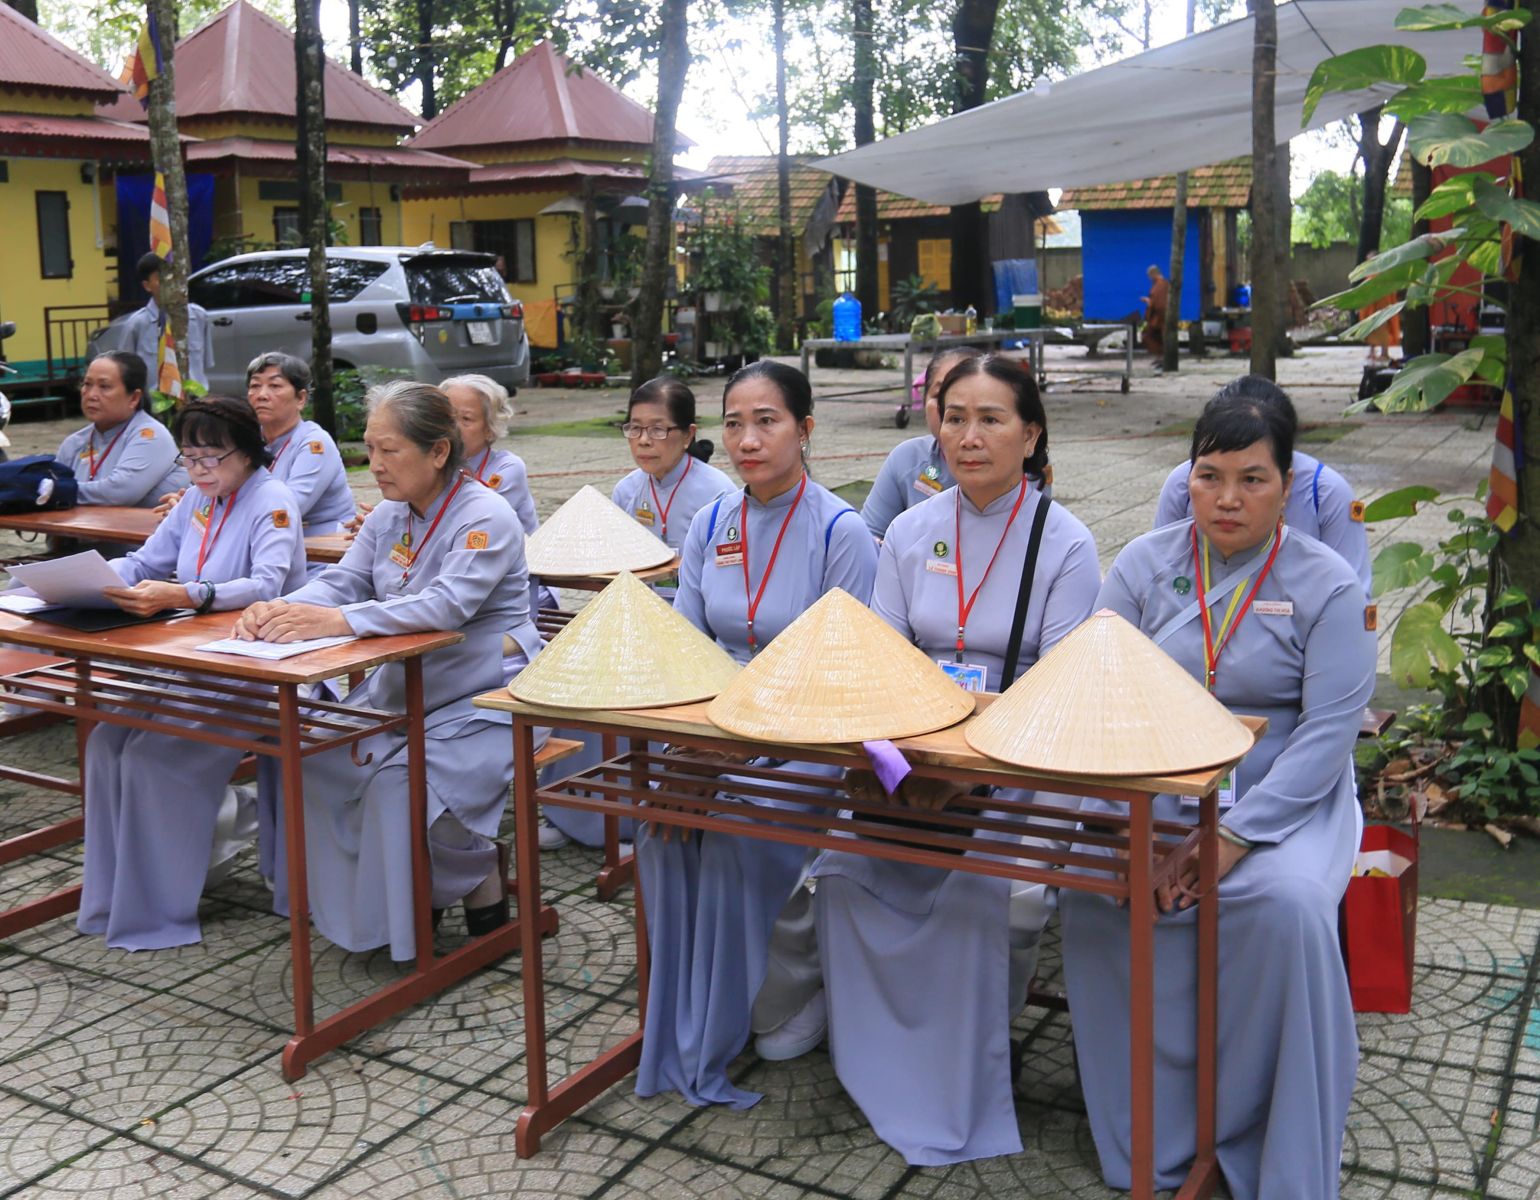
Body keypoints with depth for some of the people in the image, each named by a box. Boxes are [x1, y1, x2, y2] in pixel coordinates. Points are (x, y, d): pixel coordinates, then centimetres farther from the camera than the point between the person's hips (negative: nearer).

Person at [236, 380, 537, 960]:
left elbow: (447, 605, -30)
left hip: (482, 703, -8)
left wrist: (339, 620, -38)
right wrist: (280, 609, -21)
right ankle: (358, 899, 9)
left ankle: (481, 886, 0)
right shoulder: (388, 516, 9)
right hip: (399, 690, 8)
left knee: (400, 780, -27)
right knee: (316, 755, -9)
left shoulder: (486, 519, -16)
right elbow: (341, 581, 1)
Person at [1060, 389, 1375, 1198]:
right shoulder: (1145, 563, 4)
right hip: (1153, 789, 2)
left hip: (1286, 796, -2)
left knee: (1288, 904, -32)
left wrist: (1235, 836, -20)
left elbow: (1328, 731, -9)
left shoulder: (1326, 583, -2)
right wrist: (1125, 826, -17)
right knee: (1094, 890, -26)